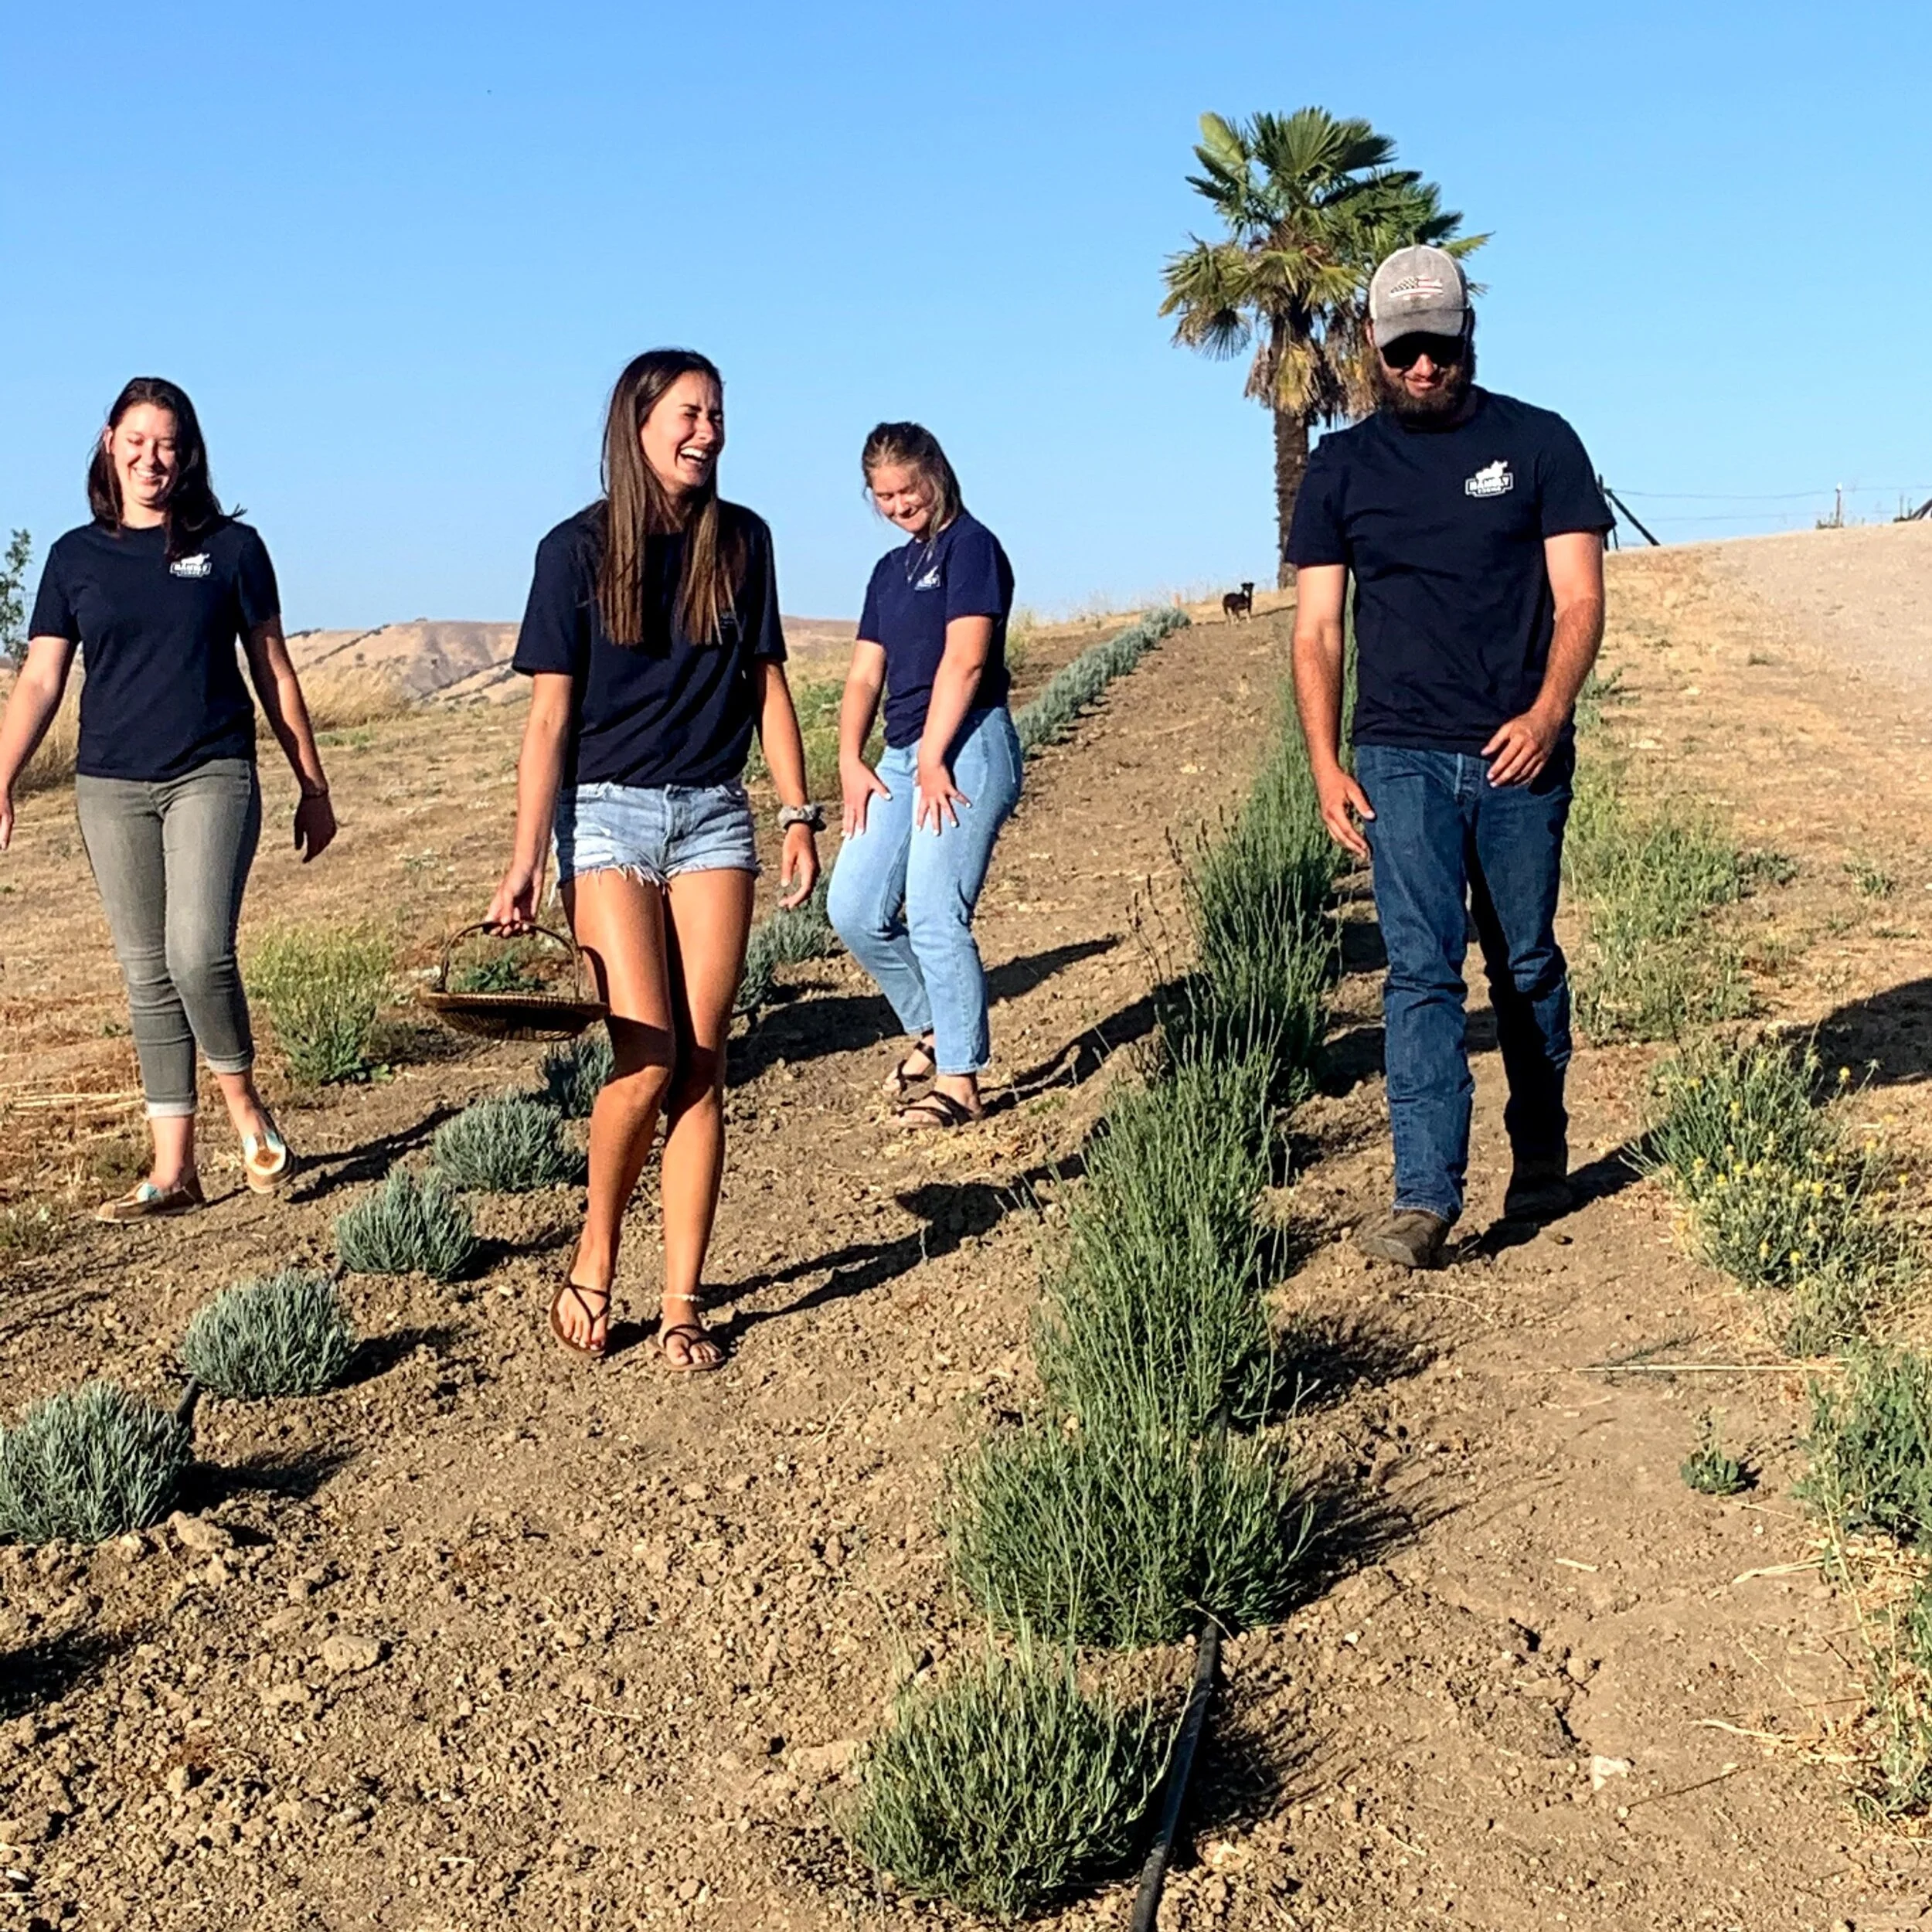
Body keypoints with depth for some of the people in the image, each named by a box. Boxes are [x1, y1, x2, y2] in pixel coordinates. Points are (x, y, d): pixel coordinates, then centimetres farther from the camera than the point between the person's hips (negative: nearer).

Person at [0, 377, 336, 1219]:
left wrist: (313, 785, 10)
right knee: (147, 976, 5)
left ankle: (244, 1102, 8)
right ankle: (174, 1171, 10)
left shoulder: (230, 547, 4)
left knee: (199, 954, -19)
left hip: (212, 776, -3)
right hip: (111, 786, 3)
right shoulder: (76, 556, 8)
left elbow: (272, 671, 9)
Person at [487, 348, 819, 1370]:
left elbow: (767, 684, 12)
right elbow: (549, 717, -5)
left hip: (713, 816, 3)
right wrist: (526, 861, -10)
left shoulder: (740, 540, 6)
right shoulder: (578, 548, -3)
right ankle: (594, 1255, 10)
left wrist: (798, 813, 6)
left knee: (701, 1063, -1)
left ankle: (682, 1304, 6)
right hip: (607, 815, -3)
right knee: (647, 1057, -14)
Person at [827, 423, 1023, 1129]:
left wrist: (931, 760, -16)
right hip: (902, 753, 8)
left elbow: (964, 660, -13)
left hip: (966, 746, -8)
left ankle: (959, 1081, -4)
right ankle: (932, 1029, 22)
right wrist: (850, 760, 3)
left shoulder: (970, 546, -3)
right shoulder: (891, 569, 22)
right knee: (854, 909, 4)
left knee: (935, 917, -12)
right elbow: (864, 674, 18)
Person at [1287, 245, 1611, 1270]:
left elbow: (1578, 599, -1)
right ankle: (1424, 1195, -12)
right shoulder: (1342, 466, 8)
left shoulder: (1538, 443, 4)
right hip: (1401, 759, 0)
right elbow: (1316, 629, 7)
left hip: (1520, 756, 0)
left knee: (1527, 967, 11)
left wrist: (1547, 713, -18)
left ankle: (1540, 1157, 31)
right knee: (1420, 970, -9)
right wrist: (1326, 767, -4)